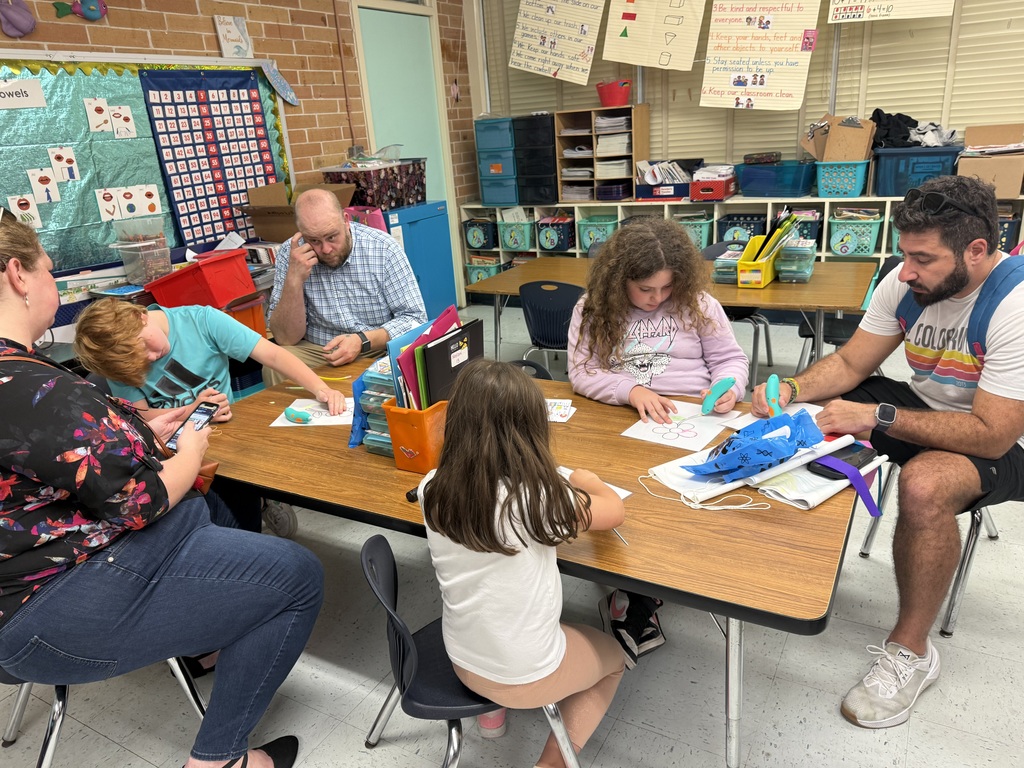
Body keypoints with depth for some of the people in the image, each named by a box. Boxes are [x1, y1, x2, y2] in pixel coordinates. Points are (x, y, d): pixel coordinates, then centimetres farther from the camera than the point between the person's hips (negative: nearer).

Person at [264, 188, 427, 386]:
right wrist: (294, 280, -21)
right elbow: (286, 339, -7)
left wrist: (363, 341, -24)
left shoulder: (383, 248, -10)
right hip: (317, 354, 1)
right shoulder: (291, 254, -5)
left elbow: (415, 319, -9)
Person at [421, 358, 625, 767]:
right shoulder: (538, 497, -30)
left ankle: (492, 710, 38)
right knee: (612, 658, 26)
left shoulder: (433, 489, -16)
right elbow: (615, 511, -11)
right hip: (526, 676, -5)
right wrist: (587, 481, 8)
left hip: (462, 659, 5)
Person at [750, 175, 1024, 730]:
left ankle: (910, 650, -15)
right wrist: (792, 388, -24)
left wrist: (877, 416, -34)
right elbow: (848, 363, -4)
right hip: (925, 403, 7)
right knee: (794, 407, -6)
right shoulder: (908, 281, -9)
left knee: (925, 486, -38)